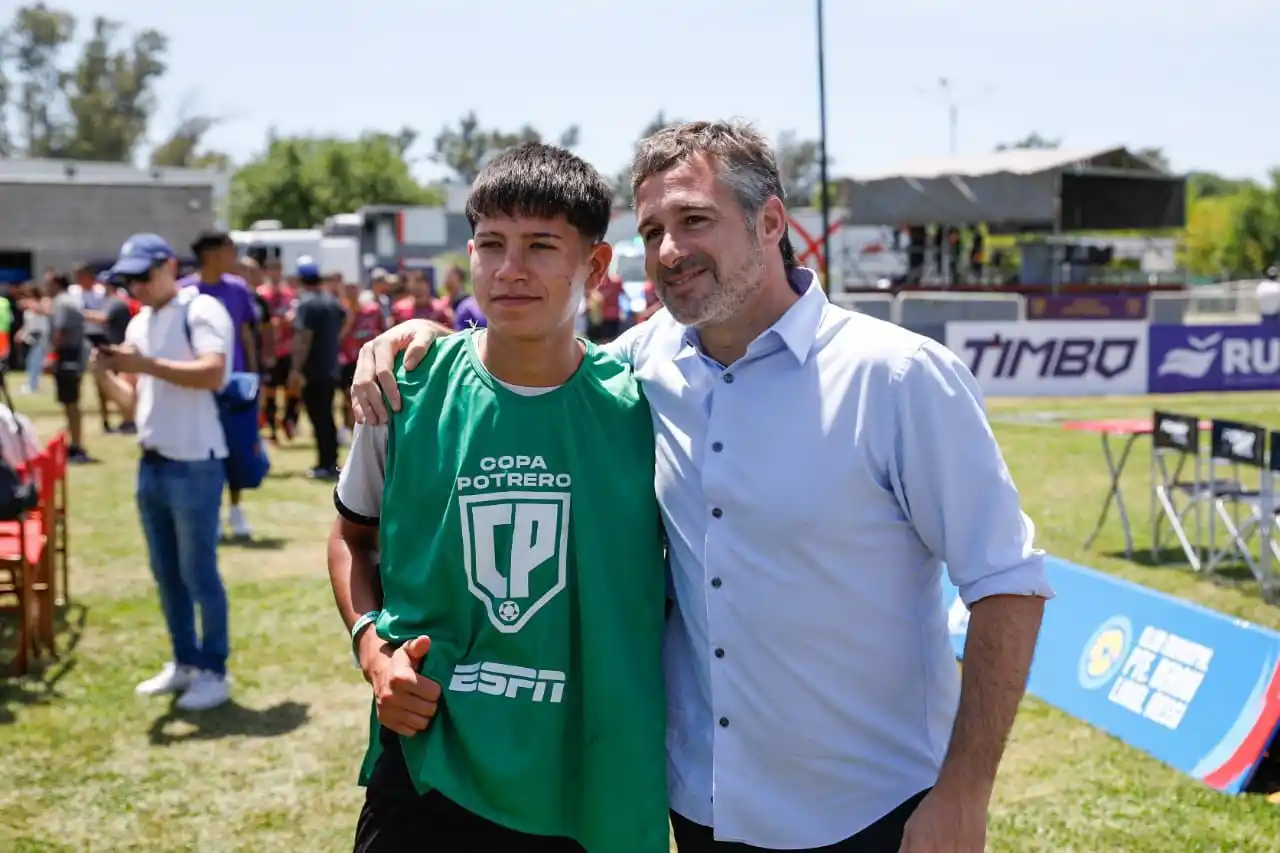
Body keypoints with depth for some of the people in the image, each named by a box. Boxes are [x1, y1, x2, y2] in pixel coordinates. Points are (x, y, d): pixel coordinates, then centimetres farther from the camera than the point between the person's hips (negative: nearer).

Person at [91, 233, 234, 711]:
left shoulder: (200, 310, -9)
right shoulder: (138, 324, 14)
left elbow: (213, 373, -24)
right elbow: (132, 400, 15)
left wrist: (146, 363, -26)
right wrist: (104, 374, -4)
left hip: (194, 466, -8)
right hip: (150, 465, 8)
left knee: (199, 574, -1)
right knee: (166, 573, 14)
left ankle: (214, 672, 10)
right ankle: (184, 663, 26)